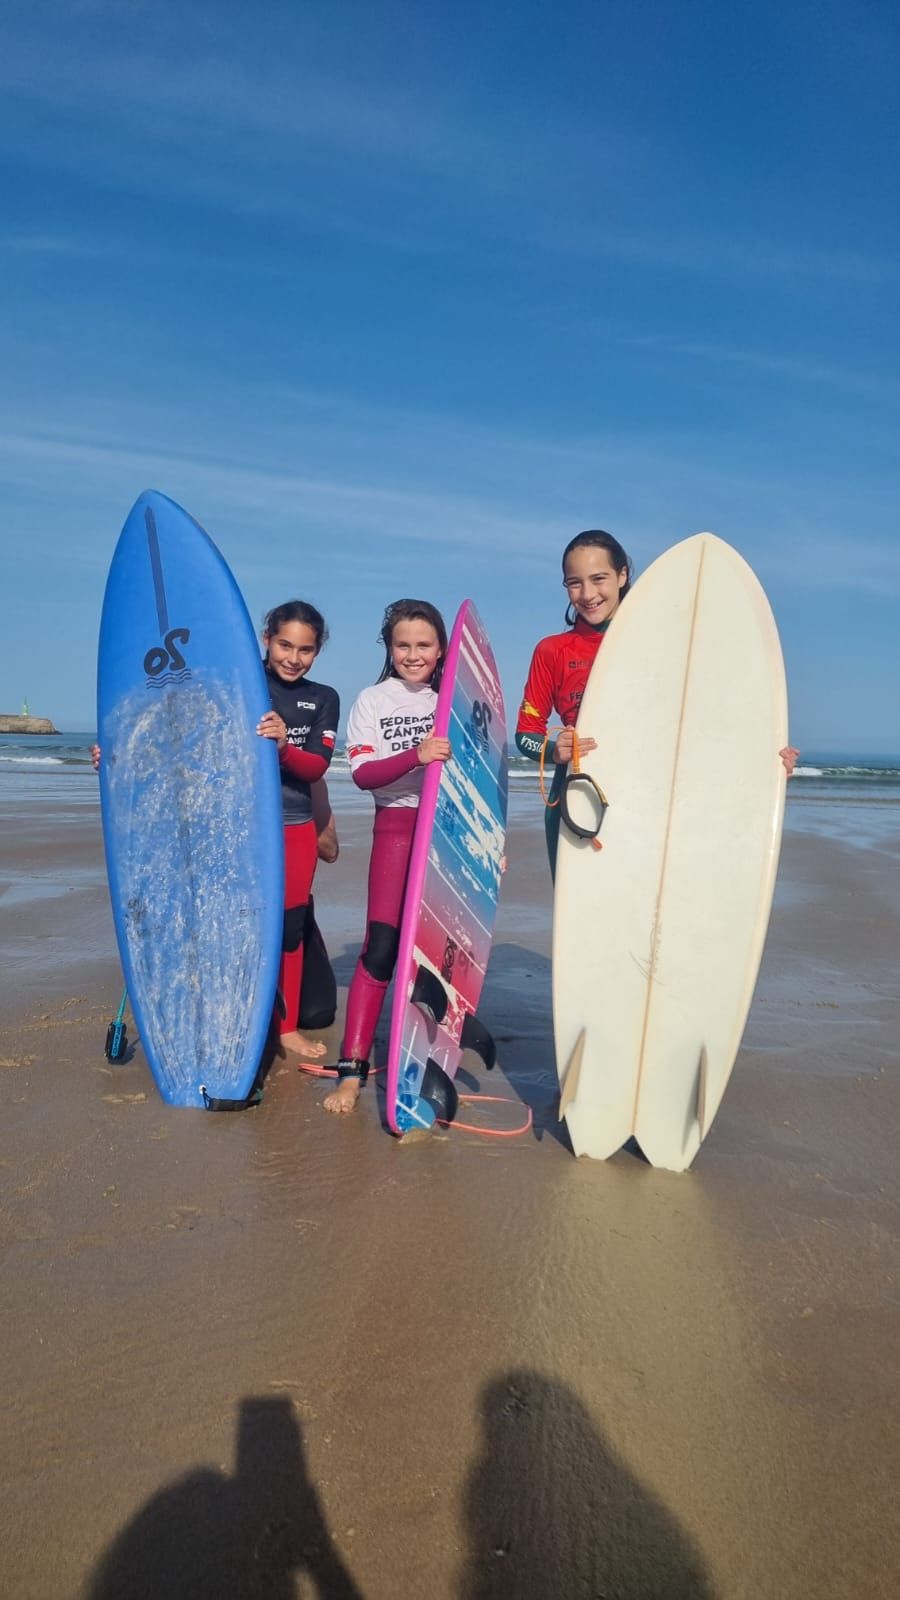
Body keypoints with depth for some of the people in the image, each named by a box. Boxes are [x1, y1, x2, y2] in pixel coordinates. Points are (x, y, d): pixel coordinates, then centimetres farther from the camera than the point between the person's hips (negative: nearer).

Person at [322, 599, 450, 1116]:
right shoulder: (373, 701, 2)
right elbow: (363, 773, -11)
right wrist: (416, 755, -27)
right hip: (397, 829, -2)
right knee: (381, 946, -9)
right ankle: (353, 1068, -3)